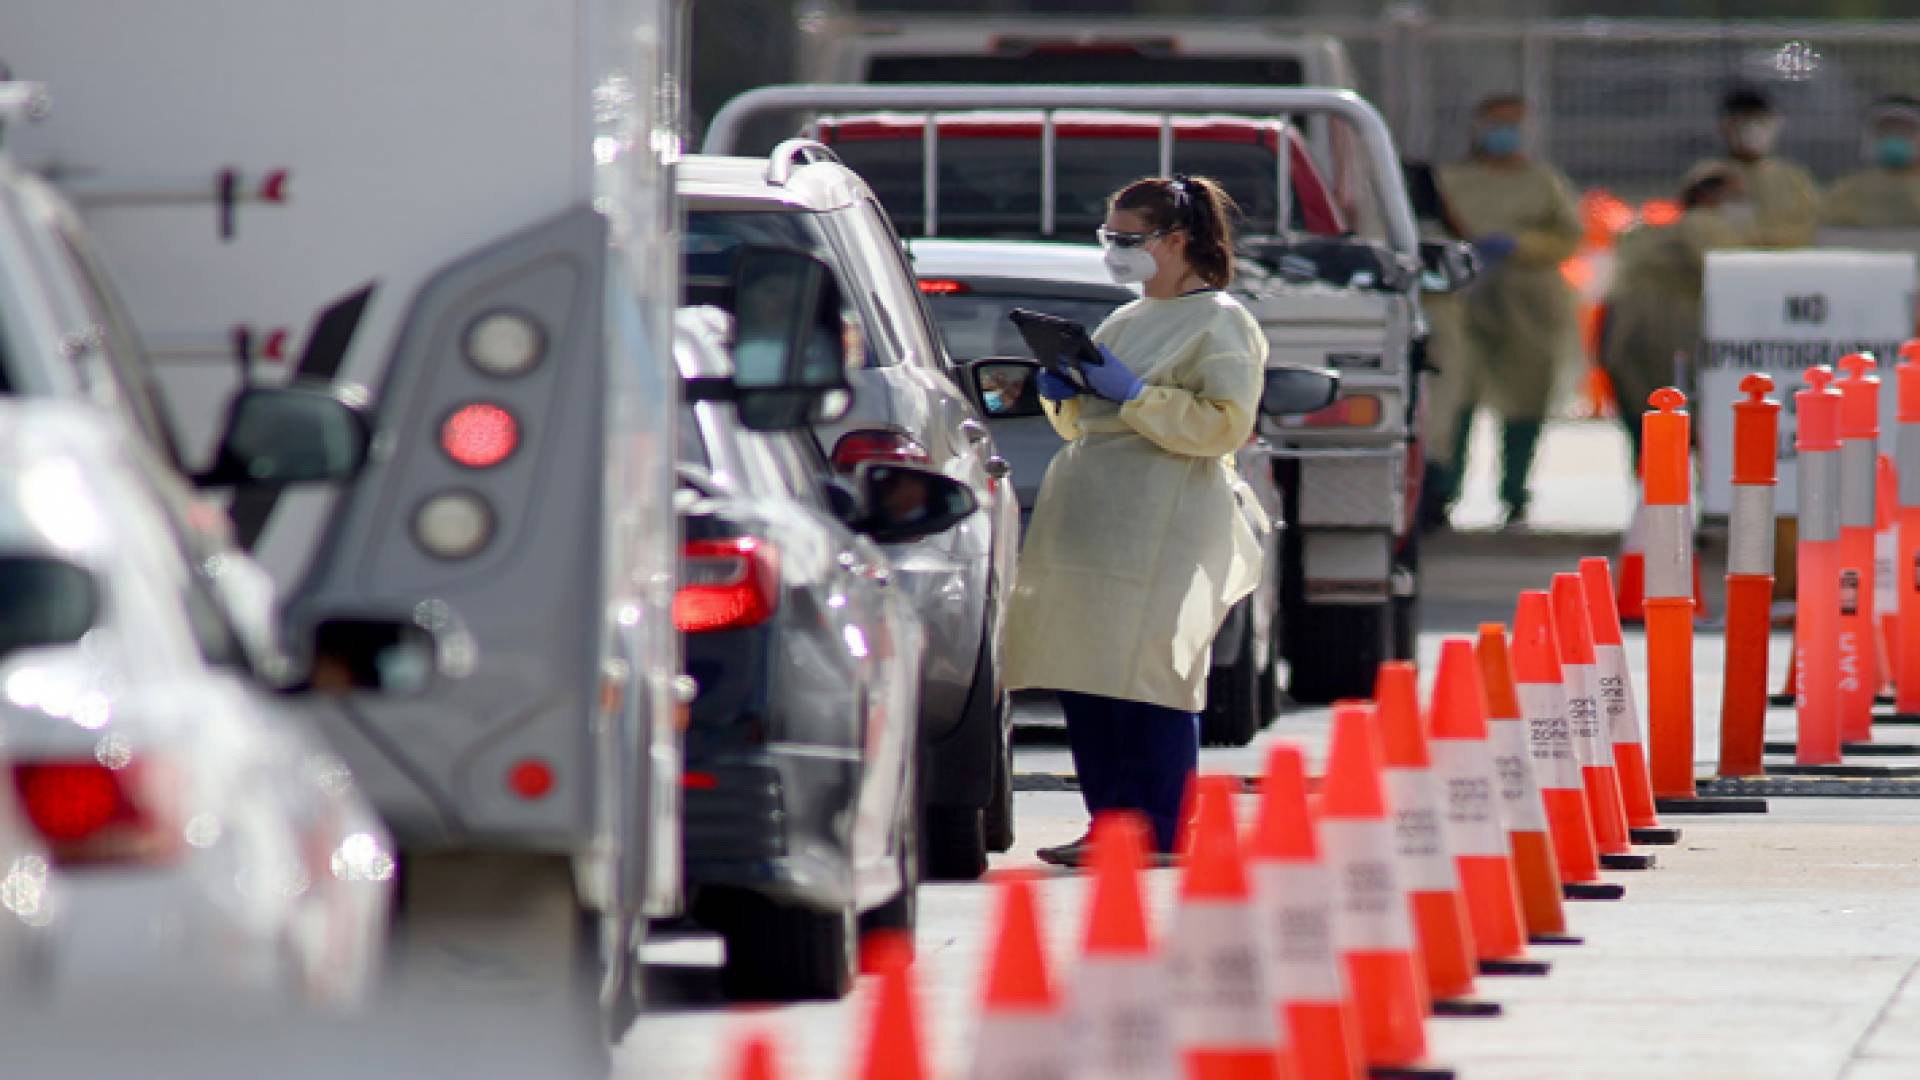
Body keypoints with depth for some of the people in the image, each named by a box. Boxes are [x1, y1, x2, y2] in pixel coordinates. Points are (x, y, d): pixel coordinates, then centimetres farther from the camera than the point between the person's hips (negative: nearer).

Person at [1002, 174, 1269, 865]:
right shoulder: (1125, 320, 24)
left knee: (1145, 680, -12)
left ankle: (1160, 835, -9)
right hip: (1082, 519, 9)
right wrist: (1063, 397, 10)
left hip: (1162, 527, -9)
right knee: (1083, 680, 4)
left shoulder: (1222, 323, -2)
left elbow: (1225, 424, -13)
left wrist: (1133, 393, -16)